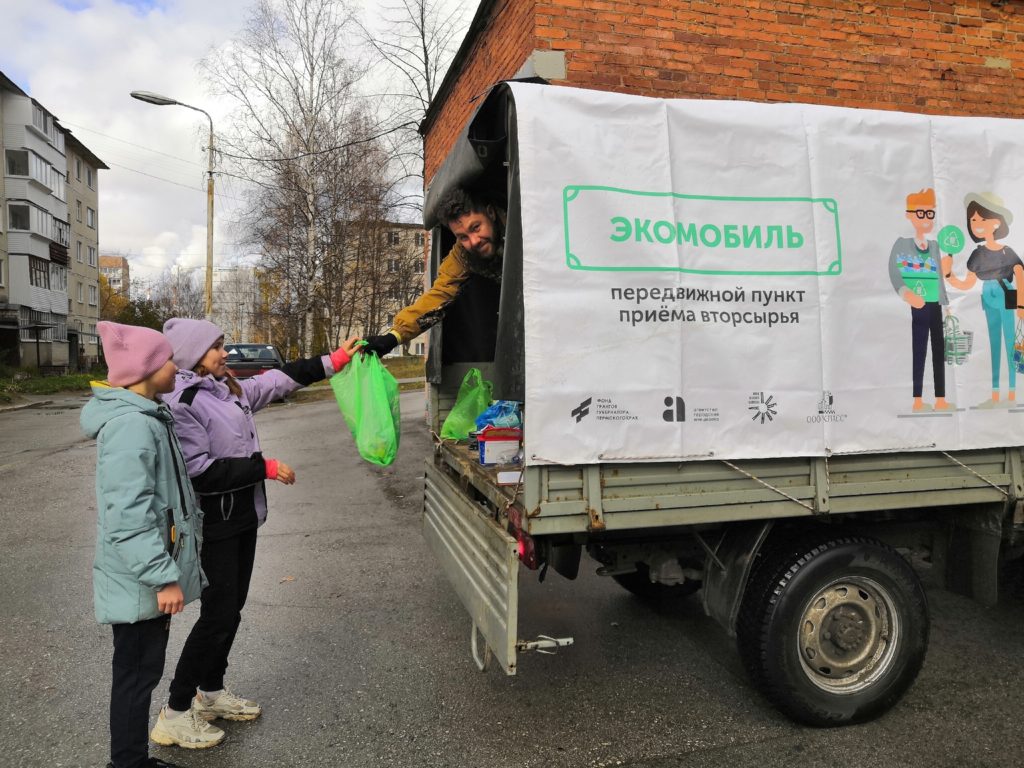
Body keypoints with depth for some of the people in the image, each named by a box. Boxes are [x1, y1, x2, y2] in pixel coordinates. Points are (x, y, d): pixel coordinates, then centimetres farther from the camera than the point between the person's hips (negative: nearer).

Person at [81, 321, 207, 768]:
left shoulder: (145, 418, 10)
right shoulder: (130, 426, -24)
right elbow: (129, 517, -27)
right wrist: (164, 576, -24)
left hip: (148, 577, 10)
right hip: (140, 582, -10)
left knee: (142, 670, 20)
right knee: (136, 673, 4)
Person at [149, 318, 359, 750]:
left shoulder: (230, 390, 7)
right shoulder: (182, 402, -18)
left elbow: (280, 379, 14)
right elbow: (199, 470, -24)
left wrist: (333, 361, 13)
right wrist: (264, 467, -19)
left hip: (242, 517, 9)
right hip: (214, 525, -8)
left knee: (231, 609, 17)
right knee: (218, 615, -2)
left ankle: (211, 692, 35)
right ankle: (175, 714, 13)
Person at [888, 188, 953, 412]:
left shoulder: (934, 246, 14)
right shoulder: (902, 244, -6)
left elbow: (939, 279, 18)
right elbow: (893, 274, -14)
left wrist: (946, 305, 15)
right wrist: (904, 293, -28)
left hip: (934, 308, 7)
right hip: (915, 309, -7)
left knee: (939, 351, 6)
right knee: (918, 353, -6)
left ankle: (940, 400, 12)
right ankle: (918, 400, 0)